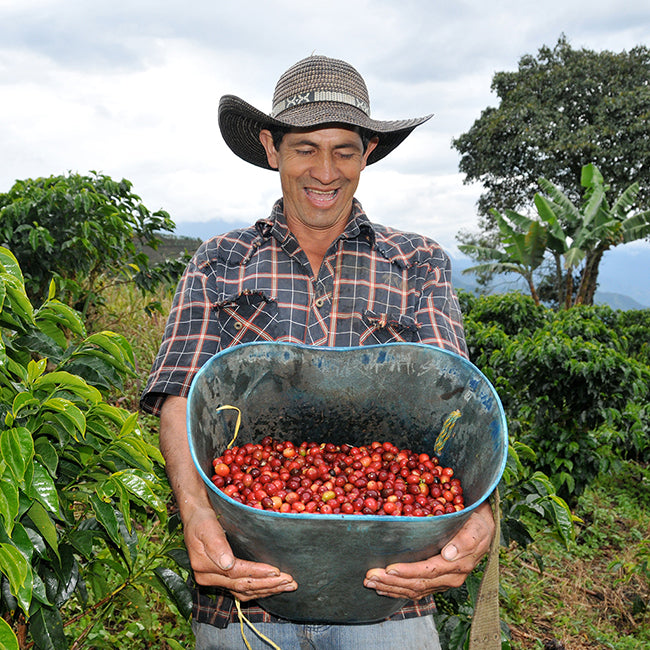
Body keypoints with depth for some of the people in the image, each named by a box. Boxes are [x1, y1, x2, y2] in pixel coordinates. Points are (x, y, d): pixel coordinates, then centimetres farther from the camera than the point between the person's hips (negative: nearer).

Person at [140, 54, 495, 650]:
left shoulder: (420, 265, 7)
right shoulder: (220, 264, 7)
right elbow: (181, 397, -4)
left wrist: (476, 514, -26)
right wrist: (197, 512, -24)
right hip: (246, 581, 1)